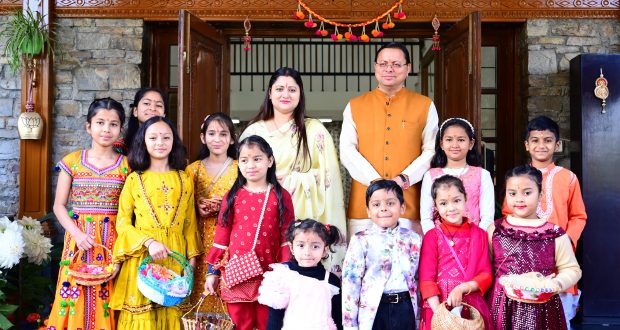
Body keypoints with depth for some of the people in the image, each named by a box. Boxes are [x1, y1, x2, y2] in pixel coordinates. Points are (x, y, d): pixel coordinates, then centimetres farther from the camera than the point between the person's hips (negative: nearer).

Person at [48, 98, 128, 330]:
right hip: (79, 240, 1)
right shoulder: (72, 161, 3)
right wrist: (76, 233, -10)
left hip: (113, 241, 0)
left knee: (106, 298, 1)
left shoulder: (126, 166, 2)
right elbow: (59, 206, 4)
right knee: (77, 295, 1)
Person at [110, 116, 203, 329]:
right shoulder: (134, 179, 1)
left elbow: (190, 223, 9)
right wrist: (149, 242, -16)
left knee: (171, 312, 8)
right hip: (142, 256, -2)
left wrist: (191, 258, 4)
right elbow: (122, 223, -2)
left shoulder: (185, 179, 7)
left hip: (175, 257, 2)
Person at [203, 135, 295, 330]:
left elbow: (287, 236, 1)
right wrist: (213, 271, 6)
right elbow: (221, 234, 6)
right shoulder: (232, 196, 5)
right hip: (236, 274, 1)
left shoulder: (281, 196, 1)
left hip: (269, 275, -1)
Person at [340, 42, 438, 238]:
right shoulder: (354, 107, 12)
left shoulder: (425, 106, 11)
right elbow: (347, 151, 3)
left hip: (409, 206, 0)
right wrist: (375, 181, -11)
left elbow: (431, 150, 5)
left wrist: (404, 179, -11)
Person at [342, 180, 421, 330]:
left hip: (404, 307, 3)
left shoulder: (413, 239, 4)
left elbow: (416, 276, 11)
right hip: (373, 309, -2)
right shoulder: (361, 241, -5)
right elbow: (350, 281, -6)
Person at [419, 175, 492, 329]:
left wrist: (462, 288, -16)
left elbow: (486, 275, 1)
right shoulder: (432, 236, -1)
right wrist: (439, 311, -18)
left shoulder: (479, 234, 5)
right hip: (439, 307, -1)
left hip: (473, 307, 2)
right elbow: (426, 278, -7)